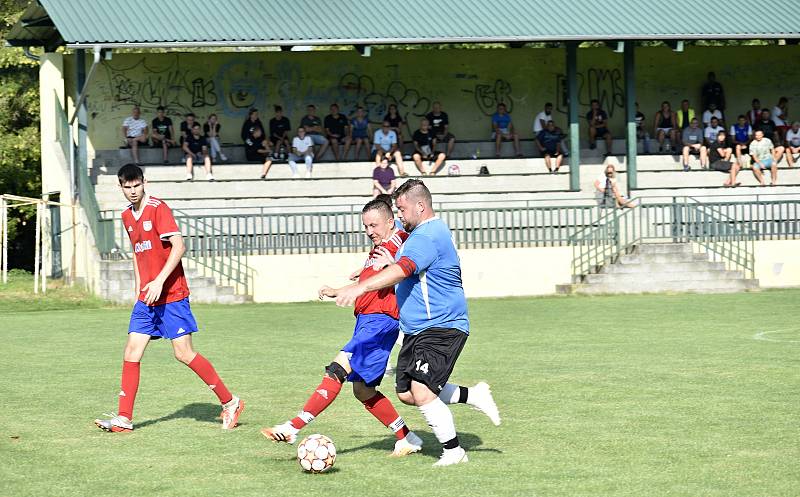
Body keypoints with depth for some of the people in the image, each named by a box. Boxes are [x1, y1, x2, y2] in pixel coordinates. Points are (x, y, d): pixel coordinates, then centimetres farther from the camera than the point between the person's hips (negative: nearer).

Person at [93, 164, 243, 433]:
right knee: (131, 353, 0)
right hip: (146, 299, 7)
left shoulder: (158, 208, -11)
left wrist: (159, 281, -25)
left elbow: (178, 246, -19)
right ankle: (124, 419, 2)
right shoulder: (127, 216, 13)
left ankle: (230, 402, 6)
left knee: (184, 353, -7)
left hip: (171, 295, -7)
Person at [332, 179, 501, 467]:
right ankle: (473, 396, 22)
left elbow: (401, 270, -34)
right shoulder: (433, 230, 16)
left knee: (421, 393, -17)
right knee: (406, 393, 9)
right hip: (417, 330, 11)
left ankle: (453, 452, -2)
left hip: (441, 328, -11)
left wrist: (359, 288, -44)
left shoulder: (427, 236, -18)